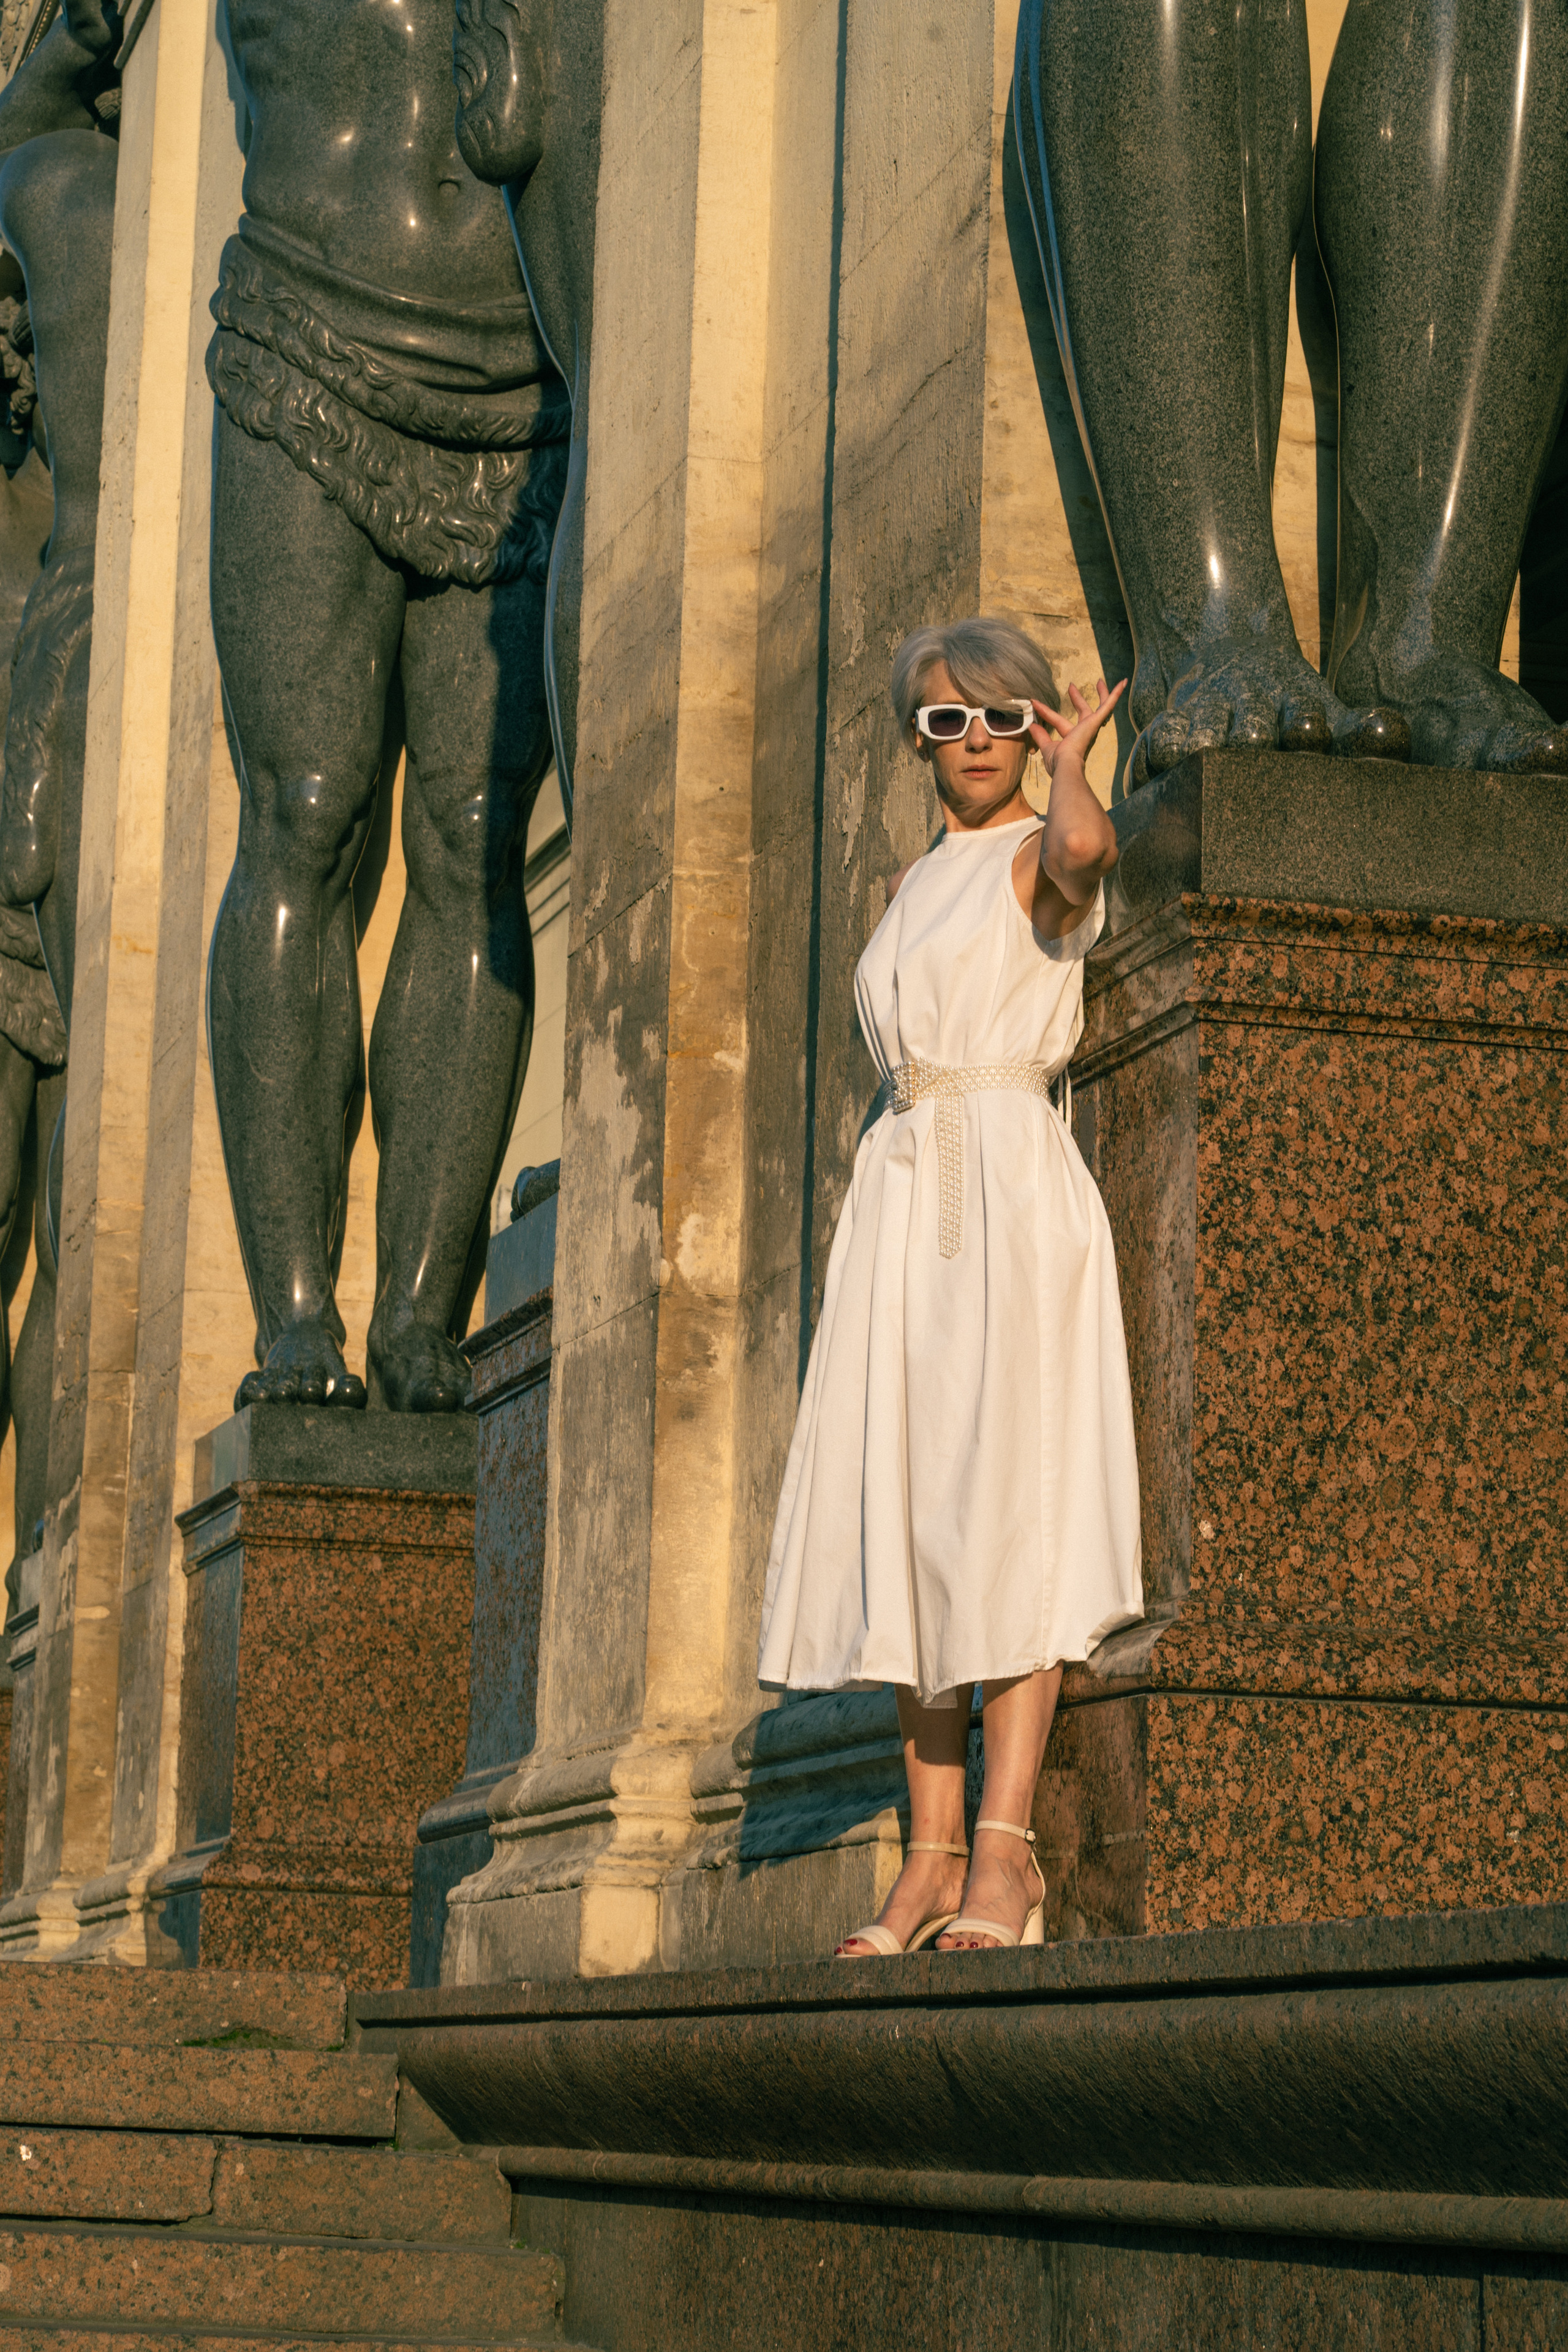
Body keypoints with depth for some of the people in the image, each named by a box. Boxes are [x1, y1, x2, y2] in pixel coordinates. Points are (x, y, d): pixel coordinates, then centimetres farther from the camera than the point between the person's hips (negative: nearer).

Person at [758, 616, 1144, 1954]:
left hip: (1011, 1188, -7)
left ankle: (1005, 1853, -17)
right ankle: (932, 1855, 3)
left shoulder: (1037, 862, -1)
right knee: (909, 1515, 2)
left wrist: (1071, 759, -11)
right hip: (906, 1190, 7)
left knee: (1006, 1496, -13)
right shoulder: (915, 888, 22)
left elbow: (1088, 849, -28)